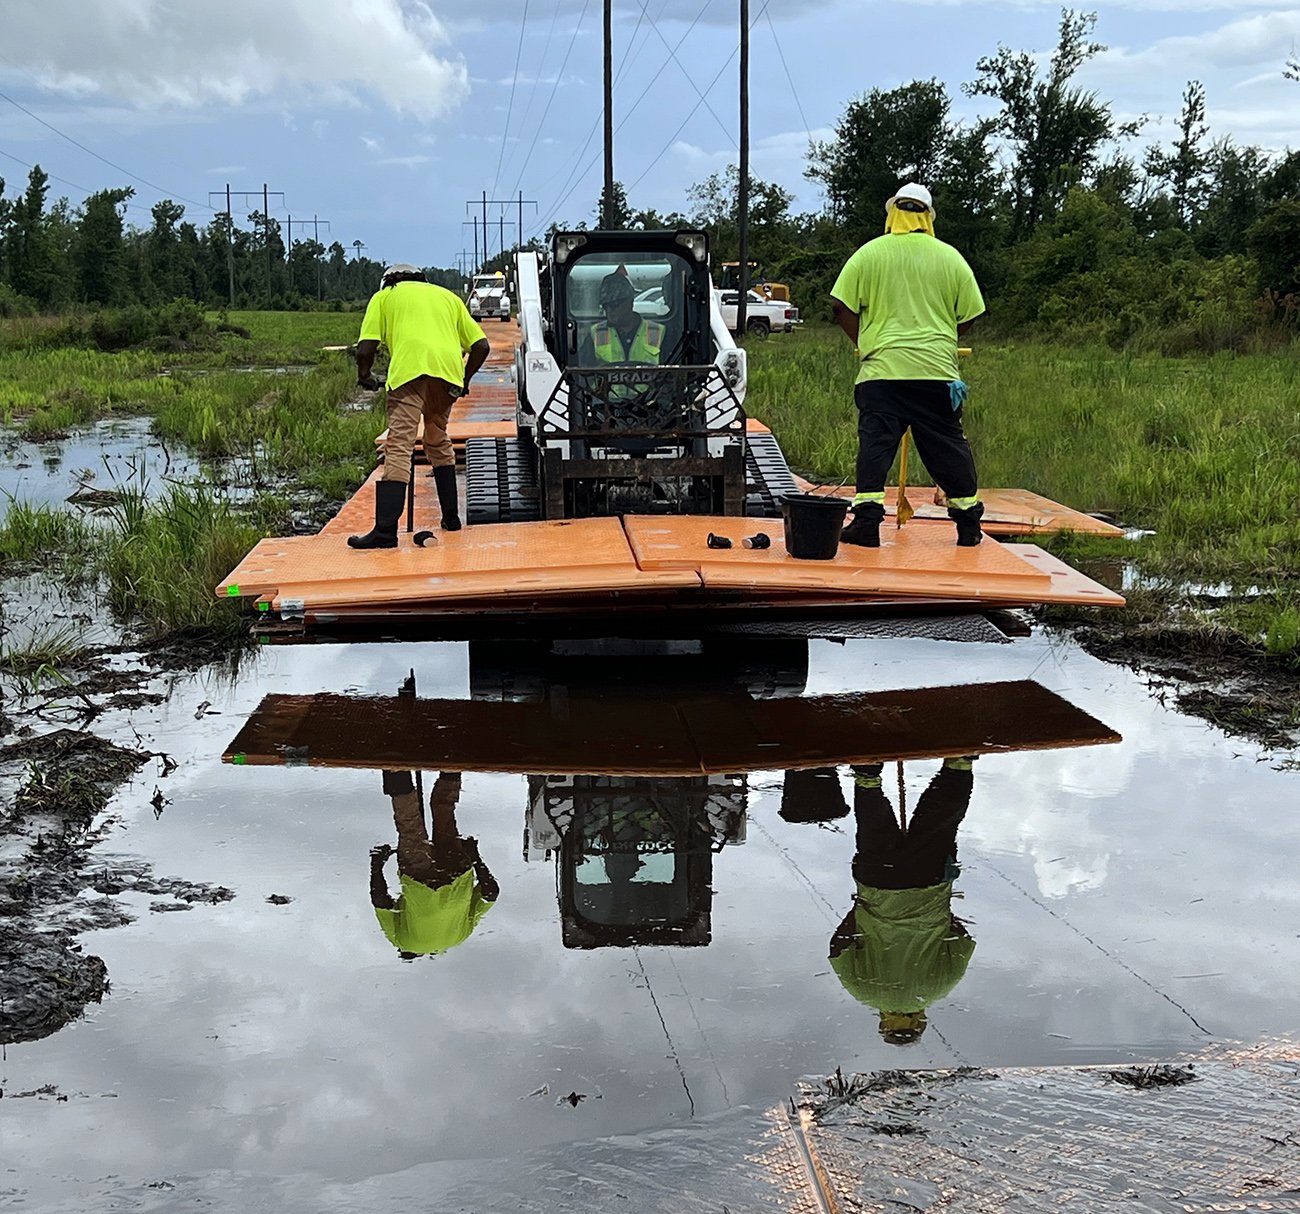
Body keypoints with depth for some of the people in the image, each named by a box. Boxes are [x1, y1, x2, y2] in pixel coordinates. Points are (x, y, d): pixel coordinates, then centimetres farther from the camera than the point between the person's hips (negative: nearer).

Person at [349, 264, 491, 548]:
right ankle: (451, 517, 25)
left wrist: (364, 375, 29)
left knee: (399, 446, -11)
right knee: (438, 441, 24)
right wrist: (464, 380, 34)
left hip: (411, 369, -4)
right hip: (449, 371, 4)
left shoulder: (384, 296, 23)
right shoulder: (448, 296, 32)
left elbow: (365, 349, 10)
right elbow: (481, 346, 22)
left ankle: (385, 530, -21)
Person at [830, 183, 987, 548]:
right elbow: (968, 316, 10)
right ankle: (968, 522, 18)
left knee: (875, 443, -2)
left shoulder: (869, 253, 2)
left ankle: (867, 520, -10)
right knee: (948, 445, 10)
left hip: (882, 368, -2)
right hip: (937, 371, 2)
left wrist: (864, 342, 14)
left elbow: (842, 307, 0)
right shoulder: (950, 257, 7)